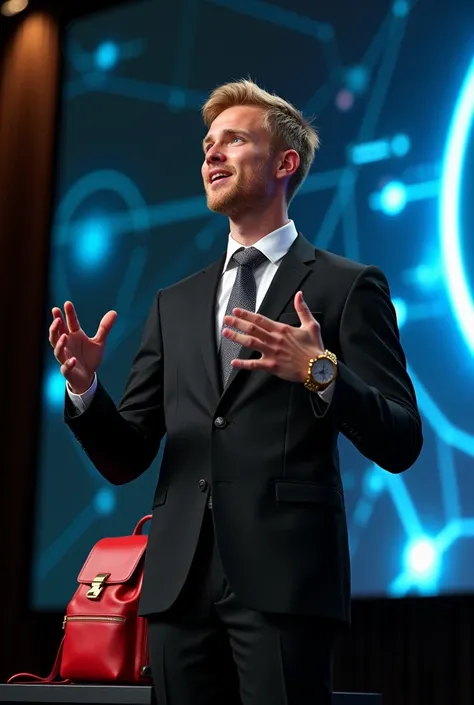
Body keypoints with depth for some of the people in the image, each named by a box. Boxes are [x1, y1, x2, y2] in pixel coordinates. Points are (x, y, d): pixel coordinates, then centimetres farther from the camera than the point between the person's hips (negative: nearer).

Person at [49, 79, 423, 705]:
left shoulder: (346, 287, 5)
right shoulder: (175, 304, 19)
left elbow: (400, 445, -3)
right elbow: (125, 459, 16)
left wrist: (321, 373, -20)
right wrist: (86, 387, -3)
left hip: (284, 578, -4)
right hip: (181, 583, 5)